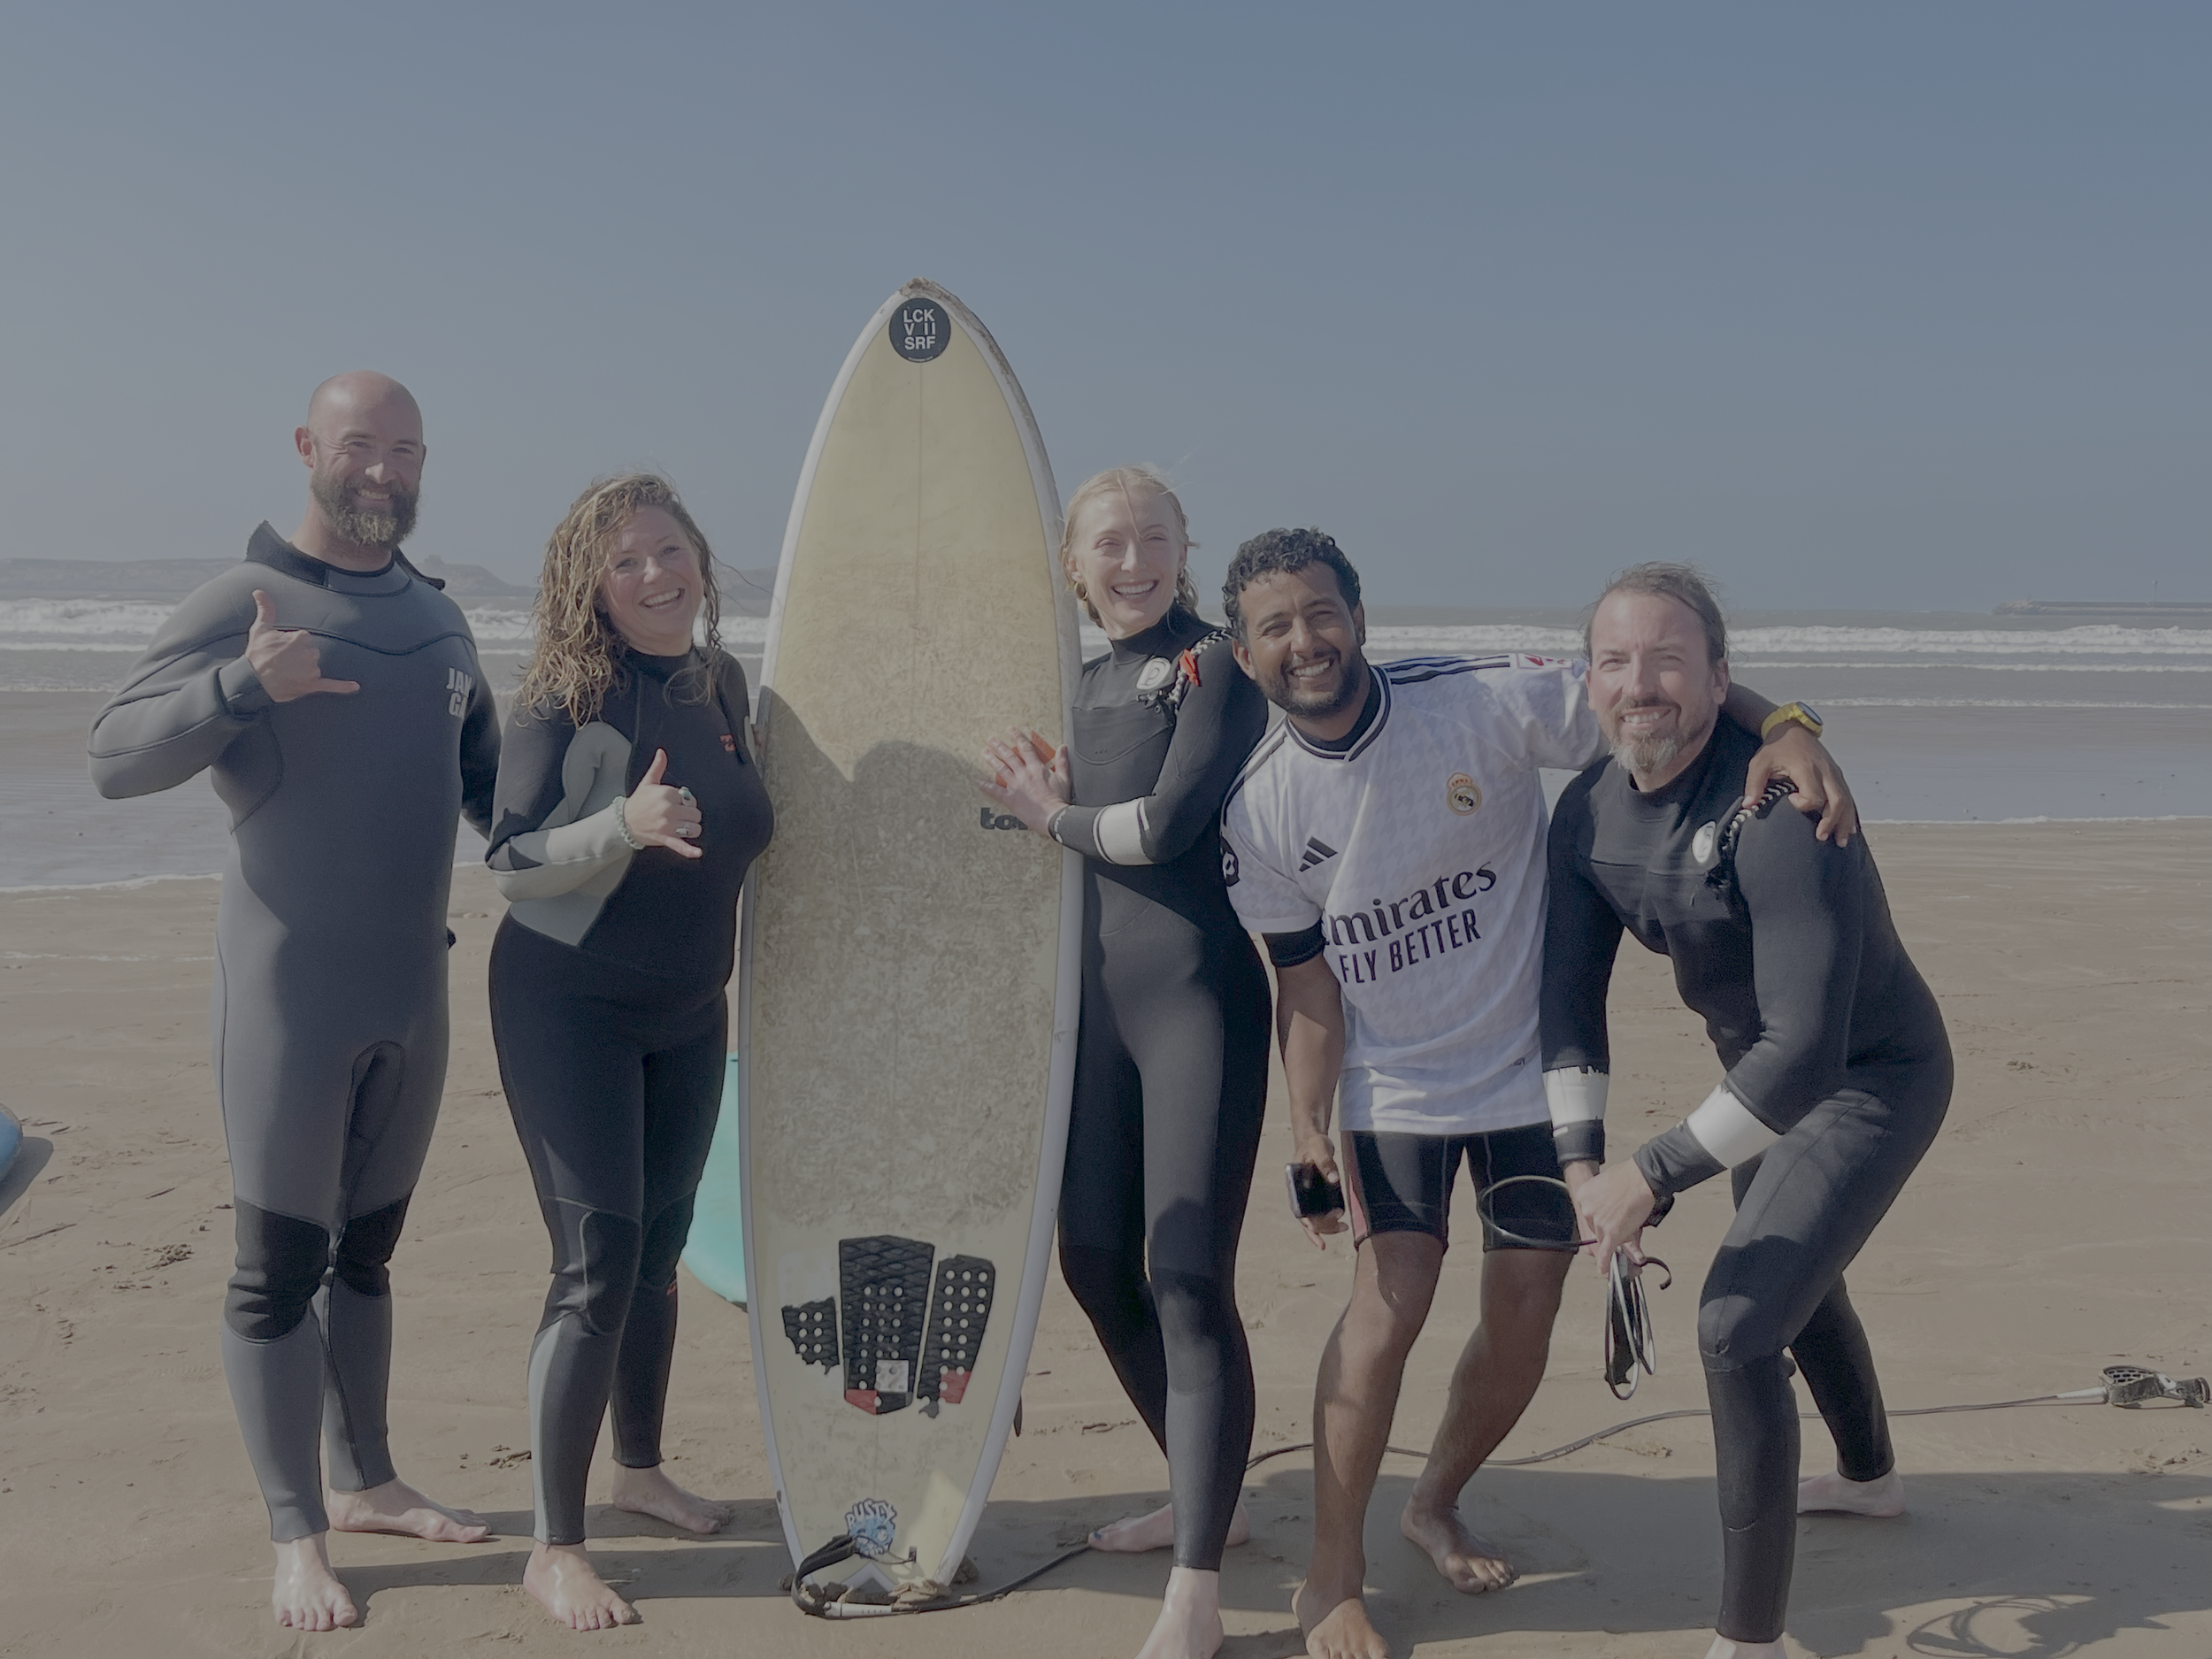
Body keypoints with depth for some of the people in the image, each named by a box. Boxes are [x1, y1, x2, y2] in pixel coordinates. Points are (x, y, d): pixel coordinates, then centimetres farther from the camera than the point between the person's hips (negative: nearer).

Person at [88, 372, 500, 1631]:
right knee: (281, 1266, -1)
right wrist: (246, 684, -29)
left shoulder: (441, 619, 12)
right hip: (291, 992, -6)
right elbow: (116, 758, -16)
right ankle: (298, 1539, 10)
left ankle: (366, 1482, 31)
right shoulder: (242, 605, -8)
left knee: (367, 1249, 17)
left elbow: (487, 779, 22)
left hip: (414, 987, 6)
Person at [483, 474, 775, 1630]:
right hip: (569, 1008, -6)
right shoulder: (567, 698, -15)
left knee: (661, 1244, 17)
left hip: (688, 1013, 7)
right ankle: (554, 1549, 1)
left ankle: (640, 1470, 37)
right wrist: (625, 823, -31)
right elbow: (510, 864, -18)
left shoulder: (722, 682, 3)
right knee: (597, 1264, -10)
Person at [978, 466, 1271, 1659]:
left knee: (1188, 1285, -9)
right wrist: (1057, 798, -1)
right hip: (1100, 998, 8)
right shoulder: (1093, 681, 16)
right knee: (1095, 1260, 13)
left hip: (1197, 995, -8)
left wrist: (1051, 814, 0)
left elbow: (1166, 825, -16)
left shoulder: (1218, 665, -7)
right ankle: (1202, 1498, 33)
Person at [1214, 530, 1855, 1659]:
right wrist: (1309, 1124, -12)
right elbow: (1305, 978, -2)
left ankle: (1437, 1503, 34)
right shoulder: (1258, 807, -8)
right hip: (1393, 1088, 0)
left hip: (1532, 1068, 0)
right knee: (1388, 1305, -13)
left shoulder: (1484, 701, -17)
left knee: (1523, 1316, 6)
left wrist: (1784, 727, -29)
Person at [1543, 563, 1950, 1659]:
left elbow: (1805, 1051, -38)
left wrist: (1655, 1175, -34)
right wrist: (1580, 1161, -17)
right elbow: (1571, 990, -6)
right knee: (1794, 1279, 29)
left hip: (1869, 1081, -8)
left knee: (1735, 1328, -18)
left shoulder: (1777, 808, -35)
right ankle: (1869, 1478, 60)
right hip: (1760, 1069, 9)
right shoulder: (1588, 811, -11)